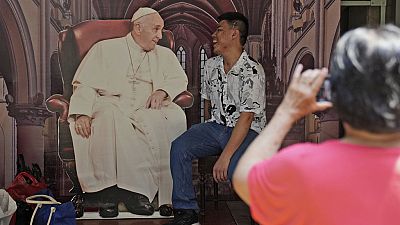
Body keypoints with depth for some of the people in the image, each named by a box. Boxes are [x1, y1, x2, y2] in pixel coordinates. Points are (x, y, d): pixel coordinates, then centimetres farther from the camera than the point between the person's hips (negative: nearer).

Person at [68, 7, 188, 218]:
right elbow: (85, 84, 4)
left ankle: (168, 196, -32)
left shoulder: (164, 55, 25)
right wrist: (82, 113, -15)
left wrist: (162, 91, -10)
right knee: (109, 117, -37)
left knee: (175, 117, -30)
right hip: (112, 104, -2)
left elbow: (179, 79, 13)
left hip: (147, 110, 2)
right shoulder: (105, 49, 14)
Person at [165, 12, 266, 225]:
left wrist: (225, 156, -28)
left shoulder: (252, 71, -16)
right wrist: (206, 136, 17)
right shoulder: (211, 65, 8)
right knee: (179, 147, -18)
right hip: (216, 125, 6)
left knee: (234, 167, -35)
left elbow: (246, 118, -22)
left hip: (247, 130, -6)